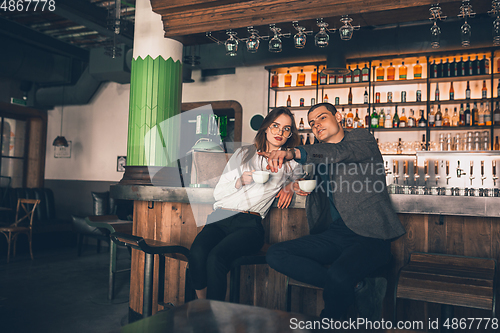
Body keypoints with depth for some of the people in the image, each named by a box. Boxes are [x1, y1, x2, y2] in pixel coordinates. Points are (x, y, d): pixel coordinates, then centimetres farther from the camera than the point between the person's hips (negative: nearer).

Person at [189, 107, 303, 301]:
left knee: (216, 257, -33)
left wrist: (290, 185, 12)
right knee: (197, 253, -31)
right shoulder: (243, 153, 20)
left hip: (250, 223, -2)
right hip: (220, 218, 2)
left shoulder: (290, 162, 17)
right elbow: (218, 192, 17)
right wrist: (240, 181, -4)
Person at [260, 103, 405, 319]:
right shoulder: (318, 153, 22)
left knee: (338, 276, -35)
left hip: (369, 235, -6)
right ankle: (351, 288, -15)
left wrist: (294, 153, -34)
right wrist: (298, 184, -1)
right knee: (275, 255, -15)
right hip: (333, 234, 6)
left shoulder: (362, 139, 4)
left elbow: (339, 153, -17)